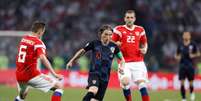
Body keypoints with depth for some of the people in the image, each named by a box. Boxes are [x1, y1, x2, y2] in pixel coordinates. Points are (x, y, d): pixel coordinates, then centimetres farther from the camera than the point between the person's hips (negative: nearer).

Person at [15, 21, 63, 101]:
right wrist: (54, 74, -31)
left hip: (19, 75, 8)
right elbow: (43, 58, -26)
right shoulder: (38, 42, -10)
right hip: (31, 75, -8)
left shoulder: (23, 39, 12)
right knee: (59, 86, -4)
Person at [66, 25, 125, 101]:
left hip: (105, 76, 3)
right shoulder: (94, 44, -5)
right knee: (93, 90, -33)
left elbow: (122, 59, 14)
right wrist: (71, 61, 12)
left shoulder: (113, 47, 1)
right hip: (94, 73, -3)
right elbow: (82, 51, 9)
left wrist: (121, 67, -7)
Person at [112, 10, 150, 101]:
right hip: (125, 62, -2)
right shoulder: (119, 29, 3)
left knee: (142, 83, -8)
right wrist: (116, 45, -15)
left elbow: (144, 43, 23)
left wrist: (144, 49, 2)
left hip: (138, 62, 2)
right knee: (125, 82, -21)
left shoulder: (140, 30, 11)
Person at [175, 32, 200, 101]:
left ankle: (192, 93, 35)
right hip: (182, 66, 1)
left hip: (190, 66, -1)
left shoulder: (193, 44, 1)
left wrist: (193, 55, -12)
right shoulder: (180, 45, 6)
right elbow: (176, 55, 15)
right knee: (182, 83, -6)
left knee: (191, 83, 3)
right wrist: (177, 57, -7)